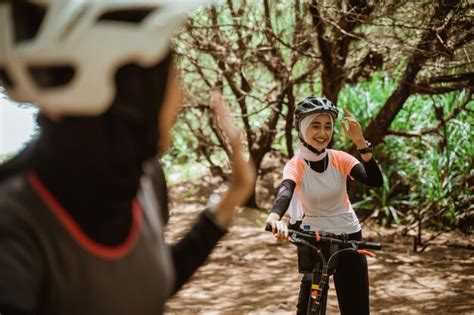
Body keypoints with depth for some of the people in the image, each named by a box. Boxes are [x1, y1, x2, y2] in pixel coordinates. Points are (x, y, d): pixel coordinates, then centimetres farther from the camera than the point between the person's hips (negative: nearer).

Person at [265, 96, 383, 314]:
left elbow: (375, 181, -22)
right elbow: (285, 191, -36)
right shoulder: (296, 165, -15)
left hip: (348, 235, 2)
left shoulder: (340, 159, -8)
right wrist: (275, 217, -58)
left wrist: (360, 141, -32)